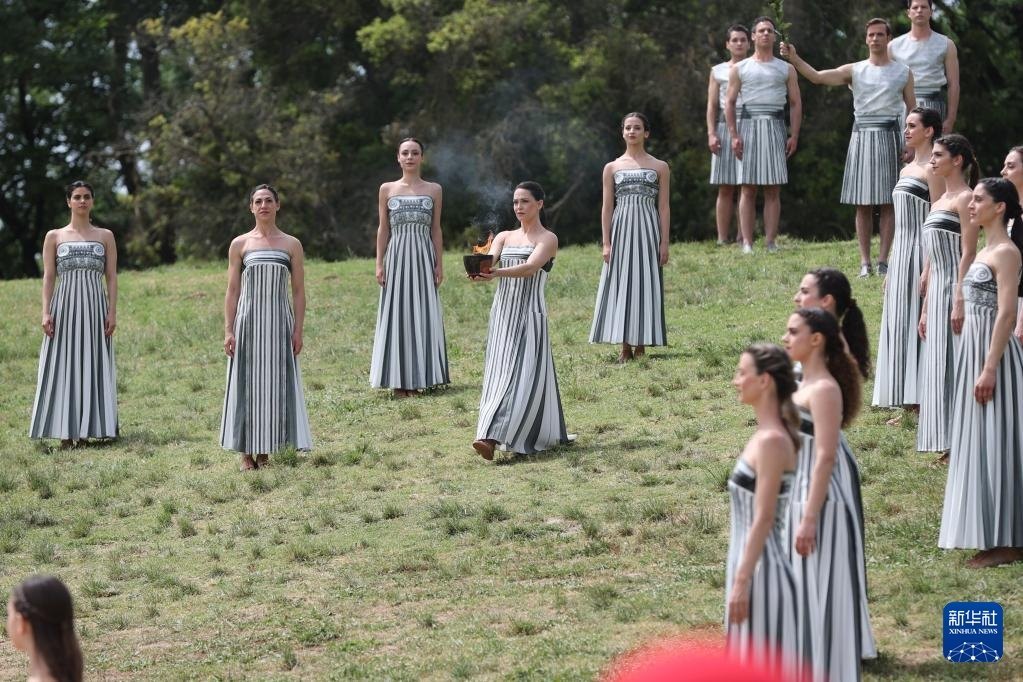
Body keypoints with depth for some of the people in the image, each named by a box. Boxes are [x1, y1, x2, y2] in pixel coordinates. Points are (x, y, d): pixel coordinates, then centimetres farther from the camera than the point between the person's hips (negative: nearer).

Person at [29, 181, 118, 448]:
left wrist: (112, 312, -3)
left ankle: (86, 429, 1)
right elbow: (49, 277, 5)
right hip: (65, 306, -1)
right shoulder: (54, 236, 9)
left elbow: (112, 277, 7)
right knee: (64, 366, -3)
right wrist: (46, 313, -6)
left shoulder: (105, 236, 11)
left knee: (92, 366, -1)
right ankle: (65, 432, -2)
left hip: (94, 307, 1)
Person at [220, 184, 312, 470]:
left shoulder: (291, 245, 5)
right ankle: (247, 453, 5)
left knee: (275, 383, 1)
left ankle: (264, 452, 9)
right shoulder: (240, 244, 5)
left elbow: (299, 291, 5)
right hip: (248, 320, 0)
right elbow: (232, 291, 4)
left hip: (279, 321, 1)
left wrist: (298, 330, -3)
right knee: (246, 384, 0)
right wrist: (228, 330, -3)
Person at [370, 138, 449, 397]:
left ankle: (419, 377, 4)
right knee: (397, 315, -1)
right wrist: (379, 264, 0)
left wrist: (439, 264, 3)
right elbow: (383, 229, 7)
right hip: (397, 257, 0)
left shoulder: (433, 190, 7)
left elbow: (436, 229, 8)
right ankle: (399, 380, 1)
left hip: (423, 258, 0)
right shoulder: (387, 189, 7)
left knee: (423, 315, -1)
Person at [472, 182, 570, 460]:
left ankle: (494, 437, -23)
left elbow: (530, 267, -17)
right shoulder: (504, 237, 16)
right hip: (503, 312, 5)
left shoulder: (548, 239, 0)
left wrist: (498, 273, -35)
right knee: (499, 373, 1)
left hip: (530, 313, -5)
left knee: (521, 374, -12)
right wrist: (478, 270, -28)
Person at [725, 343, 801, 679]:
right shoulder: (765, 435, 9)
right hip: (752, 565, 9)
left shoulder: (771, 441, -19)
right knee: (754, 662, 15)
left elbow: (764, 520, -21)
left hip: (761, 570, -9)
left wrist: (742, 582, -20)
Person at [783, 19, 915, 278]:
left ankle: (883, 259, -1)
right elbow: (817, 77, -4)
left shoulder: (902, 72, 7)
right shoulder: (854, 70, 6)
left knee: (887, 202, -3)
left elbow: (912, 109, 9)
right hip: (861, 136, 1)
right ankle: (865, 261, 3)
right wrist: (794, 58, -19)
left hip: (888, 136, -1)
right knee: (863, 204, 0)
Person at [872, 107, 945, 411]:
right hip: (901, 253, 9)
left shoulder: (932, 170, -10)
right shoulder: (907, 169, 17)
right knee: (899, 325, 8)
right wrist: (890, 270, 20)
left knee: (914, 323, -9)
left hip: (920, 251, -9)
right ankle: (909, 407, 11)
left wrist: (928, 268, -22)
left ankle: (923, 405, -7)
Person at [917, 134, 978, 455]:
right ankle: (948, 446, 11)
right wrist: (925, 310, 18)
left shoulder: (964, 199, -8)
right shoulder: (940, 201, 19)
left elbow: (968, 254, -15)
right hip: (936, 291, 9)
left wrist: (959, 301, -22)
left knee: (953, 366, -10)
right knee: (936, 366, 8)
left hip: (955, 289, -9)